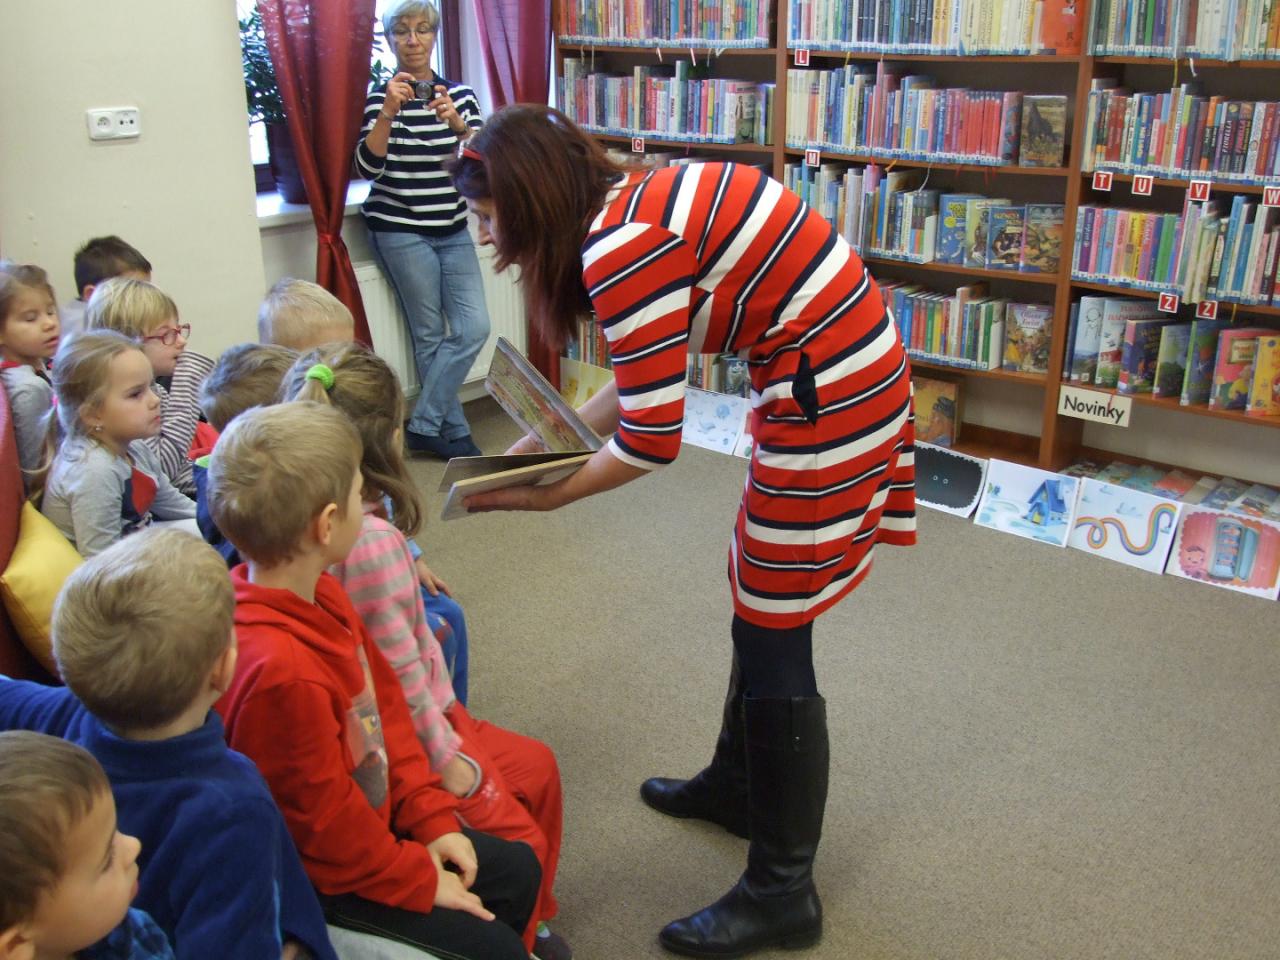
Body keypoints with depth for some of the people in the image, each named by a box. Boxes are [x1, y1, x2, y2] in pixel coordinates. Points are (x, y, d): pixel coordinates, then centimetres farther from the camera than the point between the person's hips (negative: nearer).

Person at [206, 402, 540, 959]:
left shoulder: (319, 594, -7)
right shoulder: (278, 667, -37)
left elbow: (383, 701, 4)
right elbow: (321, 820, -25)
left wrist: (431, 819, 2)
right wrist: (419, 881, -11)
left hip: (365, 824, 9)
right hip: (318, 882, -9)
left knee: (516, 868, 15)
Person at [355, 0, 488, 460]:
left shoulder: (459, 94, 6)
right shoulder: (377, 96, -3)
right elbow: (368, 167, -15)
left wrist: (457, 123, -25)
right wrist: (388, 113, -28)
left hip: (453, 230, 4)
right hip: (401, 230, -4)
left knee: (474, 327, -4)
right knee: (430, 335, -4)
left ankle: (421, 426, 7)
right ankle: (454, 432, 8)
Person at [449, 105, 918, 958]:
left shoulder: (619, 246, -20)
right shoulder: (638, 204, 9)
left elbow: (650, 440, -19)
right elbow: (646, 376, 16)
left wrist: (549, 495, -6)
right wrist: (559, 435, 12)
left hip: (830, 394, -10)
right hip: (855, 370, 10)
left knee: (773, 639, 0)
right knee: (759, 603, 22)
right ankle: (737, 783, 43)